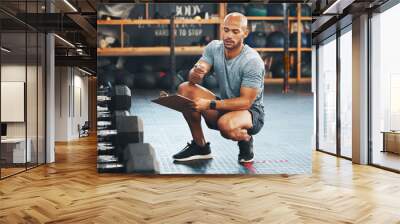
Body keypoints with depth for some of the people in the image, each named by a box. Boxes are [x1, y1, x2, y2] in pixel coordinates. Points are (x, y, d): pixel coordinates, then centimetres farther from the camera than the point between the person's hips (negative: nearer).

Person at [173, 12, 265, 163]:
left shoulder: (252, 61, -23)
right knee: (185, 89, -14)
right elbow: (193, 80, -13)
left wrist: (209, 104, -34)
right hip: (225, 105, 6)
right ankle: (200, 146, -3)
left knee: (225, 124, -40)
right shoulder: (214, 48, -6)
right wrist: (196, 73, -38)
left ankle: (246, 140, 0)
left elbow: (246, 102, -25)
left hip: (251, 112, -5)